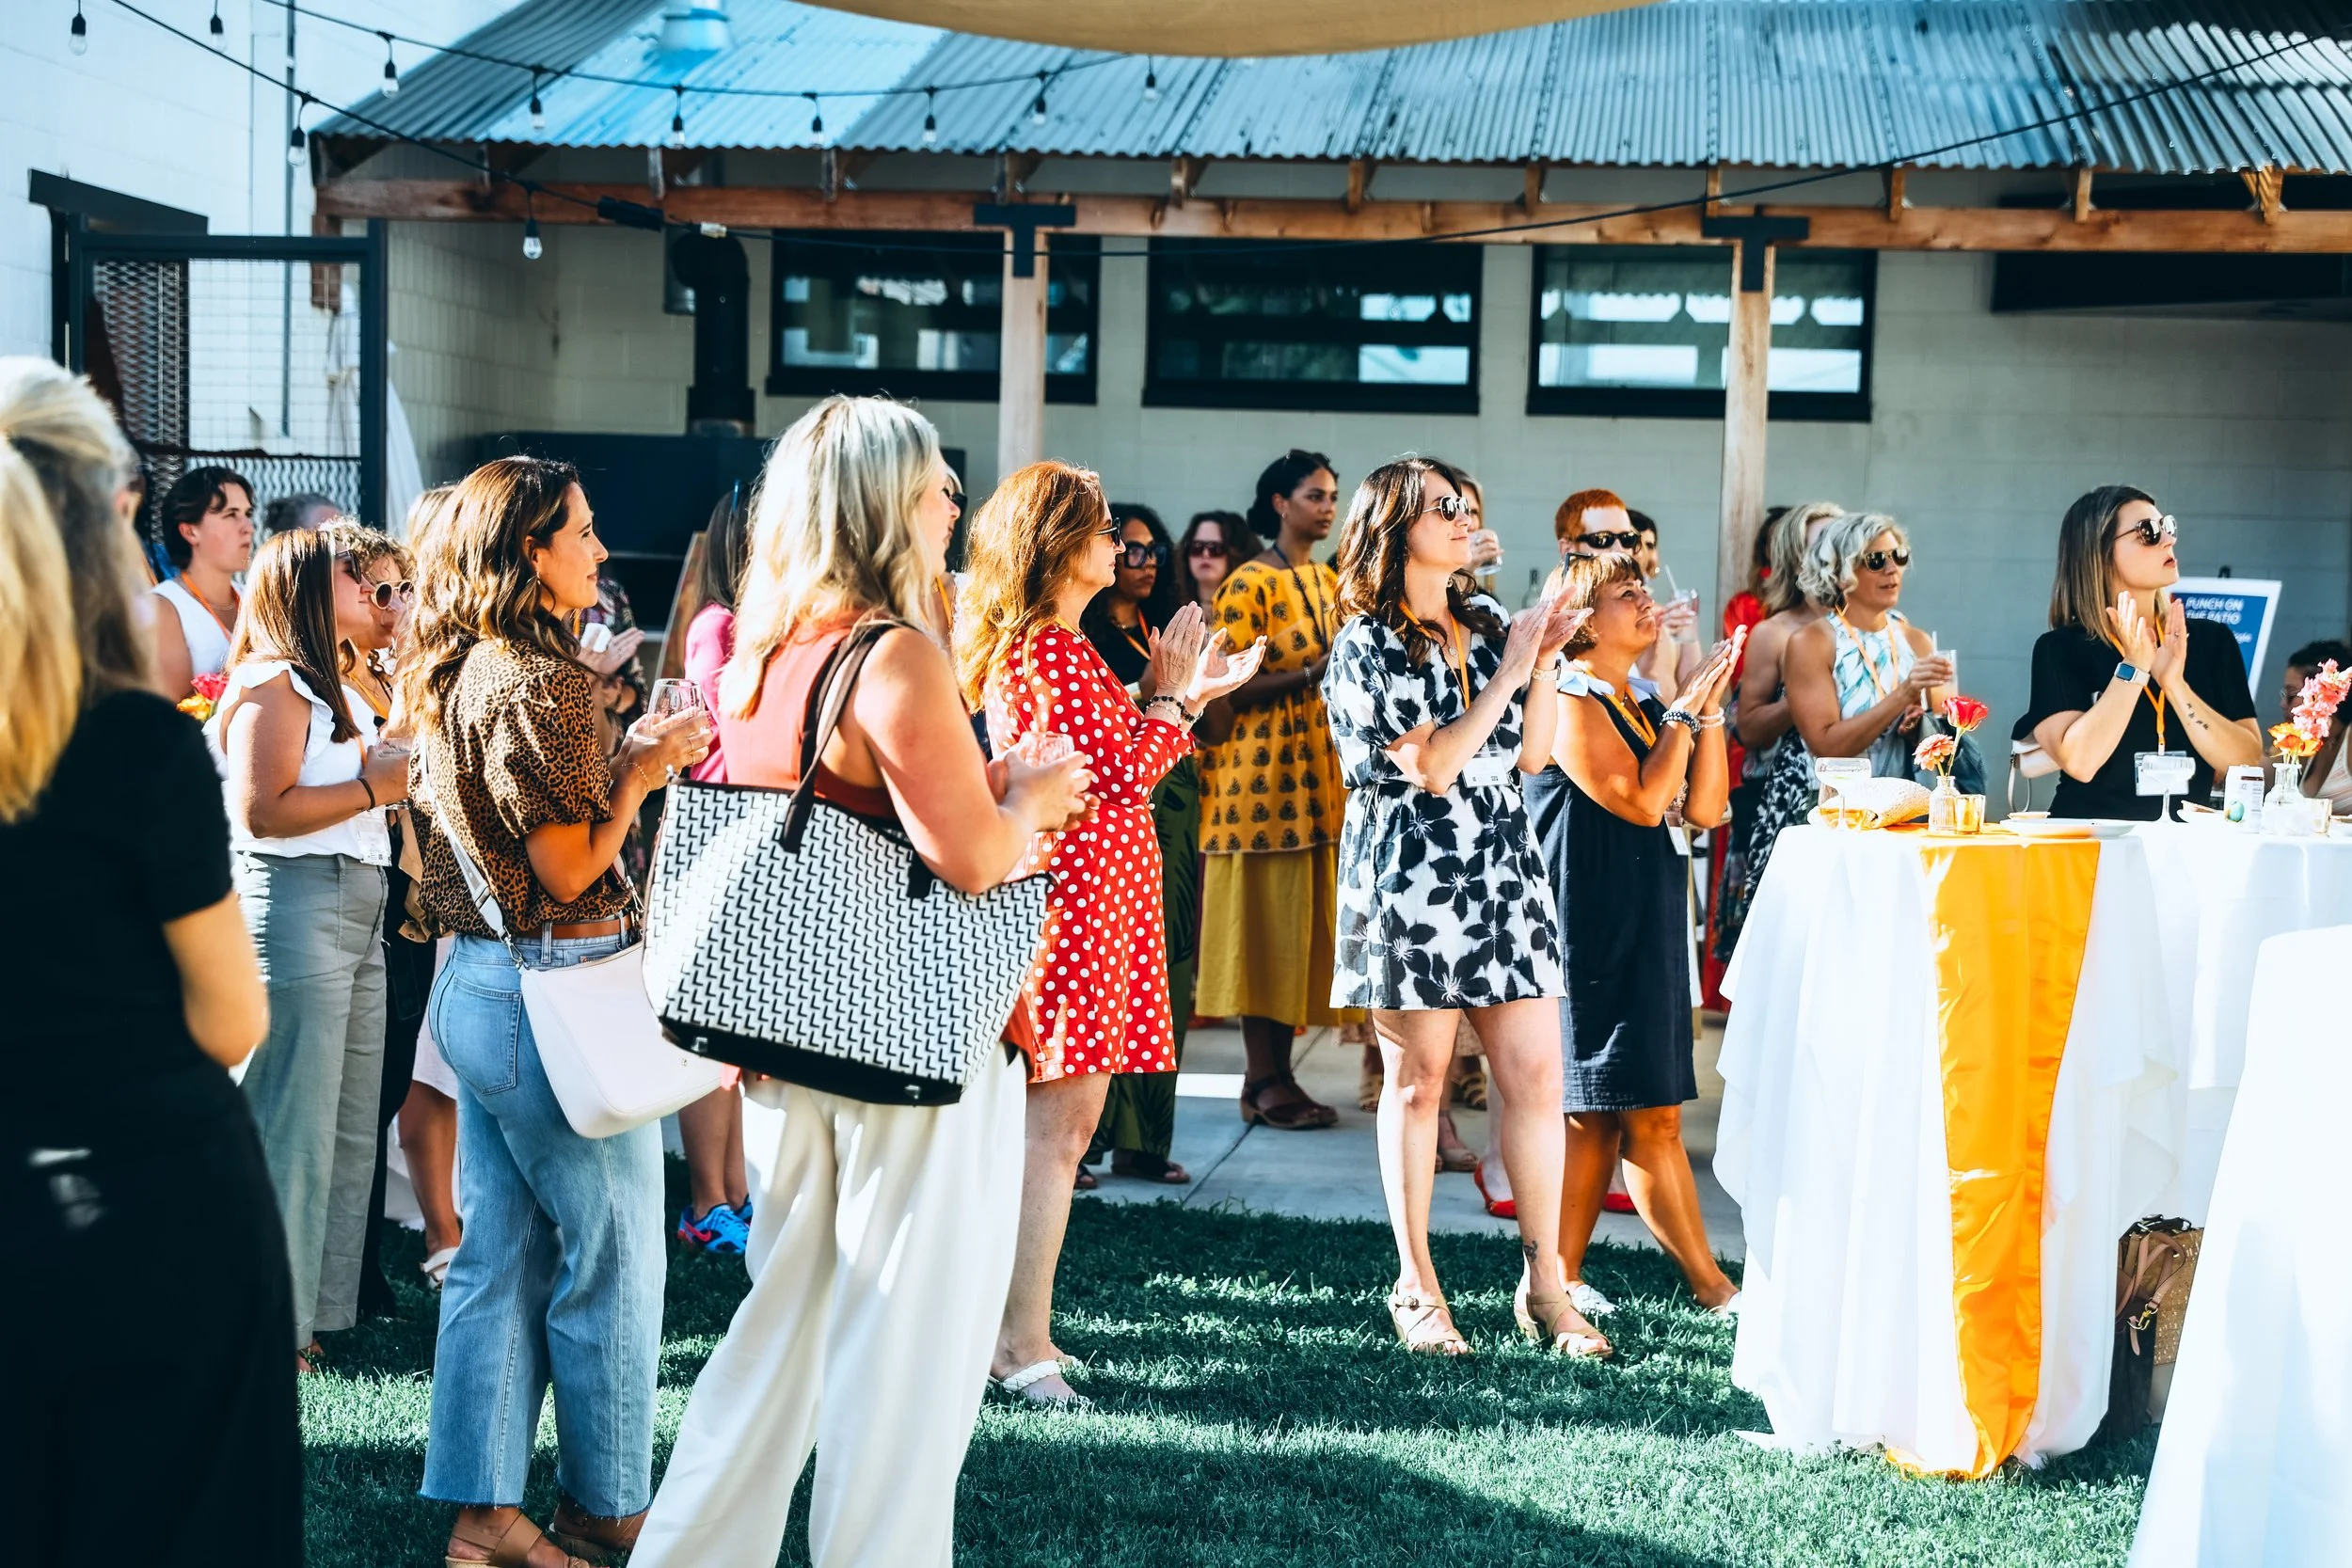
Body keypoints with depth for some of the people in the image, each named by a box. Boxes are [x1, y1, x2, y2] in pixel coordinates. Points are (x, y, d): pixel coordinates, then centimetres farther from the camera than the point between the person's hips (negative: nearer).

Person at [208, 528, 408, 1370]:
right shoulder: (272, 682, -10)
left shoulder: (334, 688, 22)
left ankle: (326, 1310, 19)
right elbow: (261, 811, -19)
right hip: (297, 911, -10)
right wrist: (372, 786, -14)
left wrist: (397, 769, 14)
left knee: (351, 1131, 12)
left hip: (357, 916, 10)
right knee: (294, 1133, -6)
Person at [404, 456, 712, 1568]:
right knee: (611, 1258, 6)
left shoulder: (456, 676, 10)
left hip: (476, 981, 9)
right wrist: (644, 769, -7)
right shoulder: (541, 681, -18)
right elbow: (570, 869, -19)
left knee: (501, 1258, 12)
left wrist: (626, 758, 12)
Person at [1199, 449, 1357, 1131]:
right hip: (1264, 774, -7)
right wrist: (1313, 674, -23)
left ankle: (1277, 1073, 12)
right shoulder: (1249, 584, -7)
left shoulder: (1327, 581, 16)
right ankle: (1263, 1082, 1)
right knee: (1264, 925, -4)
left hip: (1318, 773, 7)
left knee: (1303, 925, 6)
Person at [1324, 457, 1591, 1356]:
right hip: (1413, 876, -5)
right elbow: (1431, 767, -13)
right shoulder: (1369, 645, -4)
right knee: (1418, 1080, 3)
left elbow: (1531, 755, 13)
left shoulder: (1487, 626, 14)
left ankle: (1544, 1283, 8)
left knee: (1536, 1074, 0)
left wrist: (1545, 665, 1)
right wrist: (1507, 675, -9)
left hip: (1503, 869, 5)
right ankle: (1415, 1287, 13)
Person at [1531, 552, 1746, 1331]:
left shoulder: (1645, 708, 16)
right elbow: (1641, 800, -20)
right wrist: (1685, 710, -10)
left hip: (1646, 930, 9)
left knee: (1646, 1113, 7)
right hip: (1591, 934, -9)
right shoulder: (1571, 704, -10)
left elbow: (1703, 808, 9)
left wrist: (1711, 710, 3)